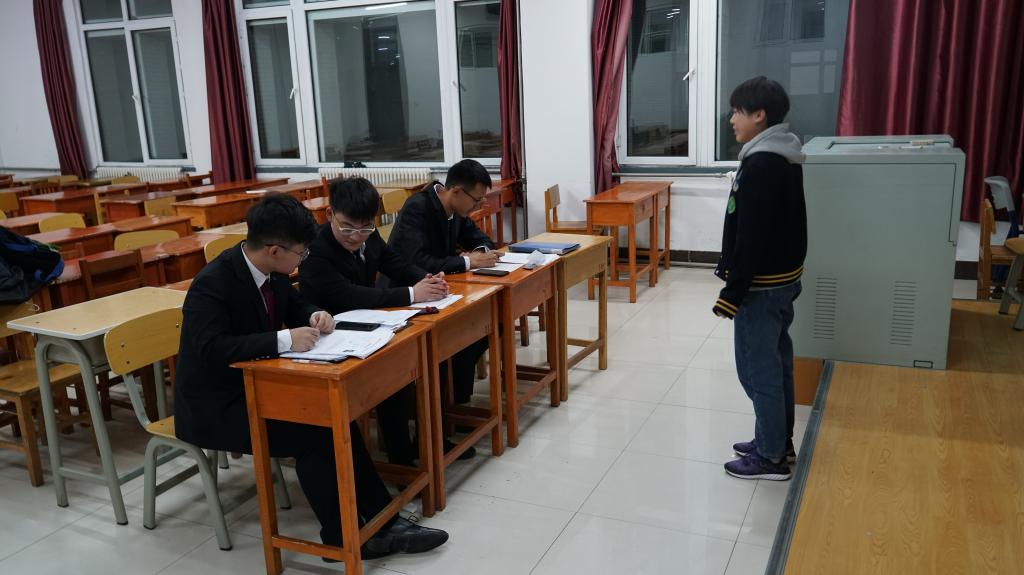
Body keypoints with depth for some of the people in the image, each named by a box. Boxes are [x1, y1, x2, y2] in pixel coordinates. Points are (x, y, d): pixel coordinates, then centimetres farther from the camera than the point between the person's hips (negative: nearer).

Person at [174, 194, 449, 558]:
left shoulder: (271, 270, -1)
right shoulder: (212, 284, -25)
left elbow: (293, 306, 16)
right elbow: (213, 349, -35)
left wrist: (314, 316, -6)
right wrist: (283, 340, -36)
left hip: (256, 384, 7)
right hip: (215, 405, -7)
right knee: (314, 434, -23)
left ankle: (384, 523, -11)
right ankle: (343, 537, -5)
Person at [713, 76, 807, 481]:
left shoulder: (762, 164, -22)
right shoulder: (781, 157, 10)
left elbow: (752, 237, -25)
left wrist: (732, 294, -20)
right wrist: (730, 269, 22)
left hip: (762, 285, -10)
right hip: (782, 277, 10)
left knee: (757, 370, 0)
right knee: (776, 363, 18)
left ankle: (772, 457, 12)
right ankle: (778, 441, 31)